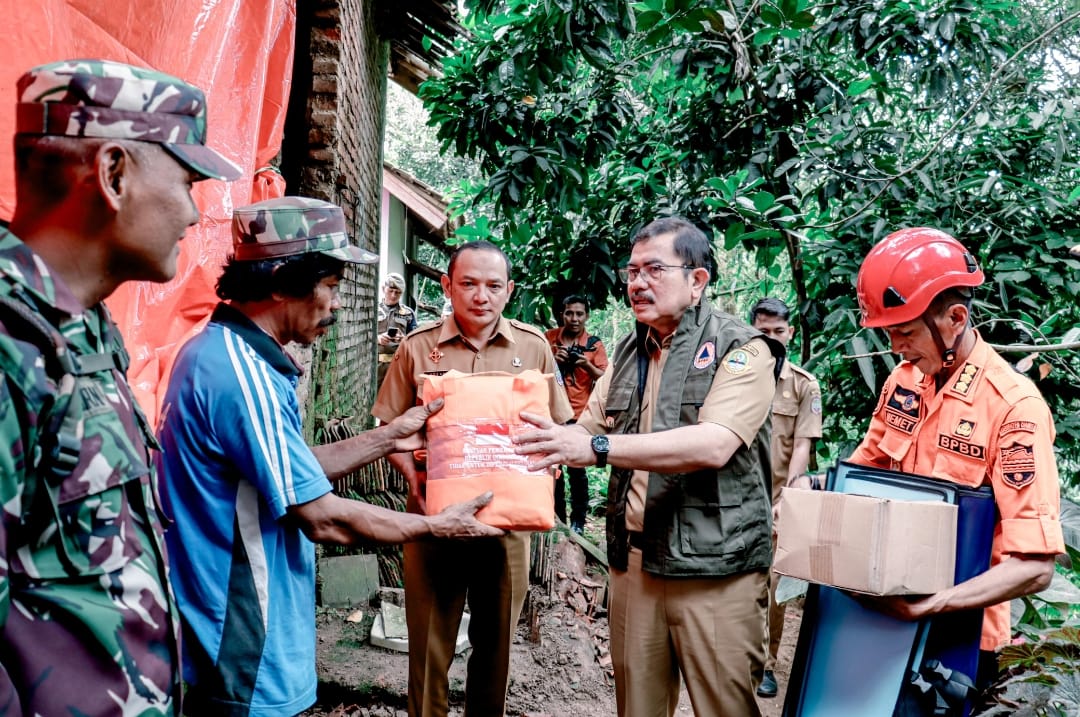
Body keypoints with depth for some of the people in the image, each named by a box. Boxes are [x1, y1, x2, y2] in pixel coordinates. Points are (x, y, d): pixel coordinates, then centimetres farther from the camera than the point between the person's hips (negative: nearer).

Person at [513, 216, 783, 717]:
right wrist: (546, 441, -4)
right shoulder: (628, 354, 12)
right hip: (634, 558, 6)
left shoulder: (741, 349, -9)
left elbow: (713, 446, -24)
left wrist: (597, 448, -30)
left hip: (715, 567, -5)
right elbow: (586, 432, 17)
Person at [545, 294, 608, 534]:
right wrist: (553, 359, -10)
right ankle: (557, 518, 21)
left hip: (580, 415, -2)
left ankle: (578, 521, 8)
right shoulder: (549, 337, 4)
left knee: (576, 469, -2)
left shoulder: (594, 344, 0)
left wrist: (587, 365, -20)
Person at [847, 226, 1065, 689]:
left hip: (955, 632, -5)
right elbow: (866, 464, 14)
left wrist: (927, 606, -35)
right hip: (881, 609, 6)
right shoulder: (903, 379, -1)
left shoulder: (1013, 406, -20)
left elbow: (1034, 566, -23)